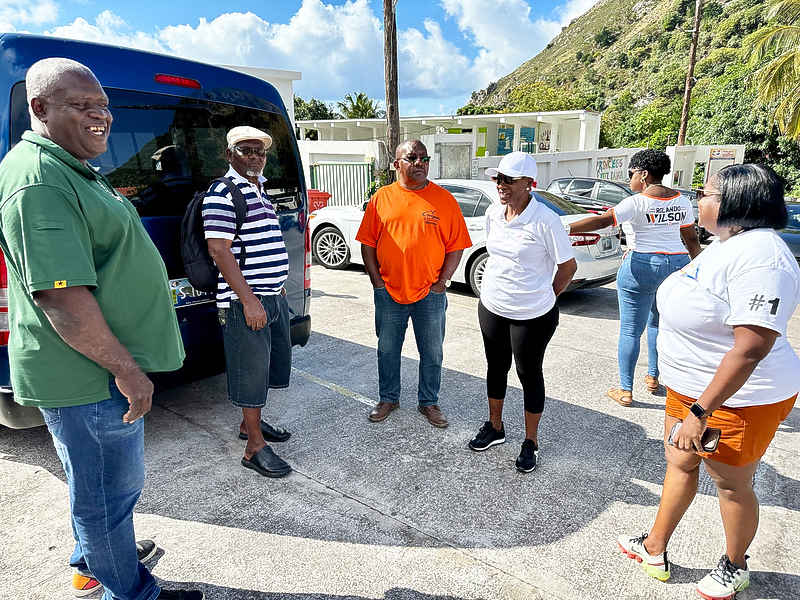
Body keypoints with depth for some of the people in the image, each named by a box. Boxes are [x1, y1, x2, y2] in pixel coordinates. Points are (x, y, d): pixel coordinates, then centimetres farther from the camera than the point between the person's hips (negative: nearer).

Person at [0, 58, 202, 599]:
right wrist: (125, 369, -23)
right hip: (89, 377, -10)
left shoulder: (73, 170, 13)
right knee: (112, 489, 8)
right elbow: (60, 296, -28)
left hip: (94, 368, 11)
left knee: (96, 483, 27)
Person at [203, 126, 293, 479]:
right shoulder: (223, 193, -11)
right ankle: (255, 446, 9)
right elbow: (219, 250, -19)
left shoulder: (261, 191, 18)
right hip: (245, 300, -9)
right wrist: (248, 299, -23)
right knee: (251, 369, -2)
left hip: (273, 296, 10)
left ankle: (250, 422, 35)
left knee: (270, 364, 18)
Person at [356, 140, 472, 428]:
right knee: (387, 349, 14)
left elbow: (456, 246, -1)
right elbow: (368, 243, 3)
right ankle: (388, 398, 34)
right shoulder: (382, 198, 2)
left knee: (432, 352, 10)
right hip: (388, 292, 1)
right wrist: (377, 282, -3)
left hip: (430, 294, -1)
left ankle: (429, 402, 30)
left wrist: (442, 282, -7)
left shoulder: (444, 199, -1)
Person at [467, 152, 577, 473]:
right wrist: (502, 286, 14)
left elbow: (568, 266, -10)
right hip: (491, 307, 6)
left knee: (529, 374, 9)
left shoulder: (545, 220, -18)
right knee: (496, 367, 18)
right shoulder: (493, 214, 1)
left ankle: (531, 441, 28)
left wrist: (543, 297, 0)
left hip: (532, 316, -6)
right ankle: (495, 427, 39)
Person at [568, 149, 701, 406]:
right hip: (677, 265, 7)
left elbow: (602, 221, -27)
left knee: (630, 331, 1)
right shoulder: (681, 201, 7)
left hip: (643, 267, -7)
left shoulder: (638, 202, -14)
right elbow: (691, 240, 13)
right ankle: (653, 376, 33)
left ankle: (625, 391, 6)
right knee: (657, 323, 24)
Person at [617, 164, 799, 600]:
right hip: (691, 385, 9)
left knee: (731, 484, 12)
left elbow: (751, 348, -32)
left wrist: (700, 411, -30)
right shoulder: (726, 243, 6)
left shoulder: (759, 257, -27)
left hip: (735, 398, -9)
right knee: (680, 463, 18)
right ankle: (654, 549, 36)